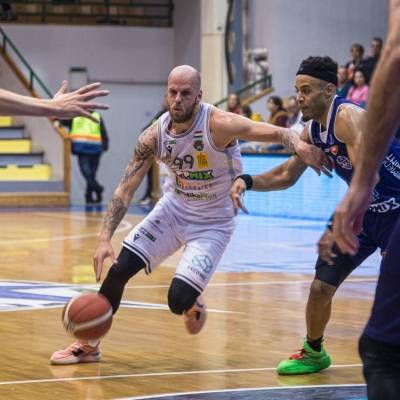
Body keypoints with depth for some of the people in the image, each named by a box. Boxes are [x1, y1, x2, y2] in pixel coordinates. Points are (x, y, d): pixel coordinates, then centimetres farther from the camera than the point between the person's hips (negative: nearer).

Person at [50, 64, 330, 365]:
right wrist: (105, 238, -21)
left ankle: (193, 304, 24)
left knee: (178, 301, -16)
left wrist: (299, 145, -58)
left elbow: (277, 133, -34)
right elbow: (126, 189, -10)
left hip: (213, 224, -4)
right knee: (118, 269, -6)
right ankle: (89, 345, 13)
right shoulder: (154, 136, -13)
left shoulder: (219, 124, -26)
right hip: (174, 208, 4)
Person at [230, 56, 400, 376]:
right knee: (321, 287, 9)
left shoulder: (348, 117, -24)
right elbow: (285, 176, 16)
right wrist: (247, 181, -3)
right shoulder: (313, 130, 4)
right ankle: (314, 353, 32)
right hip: (362, 211, 8)